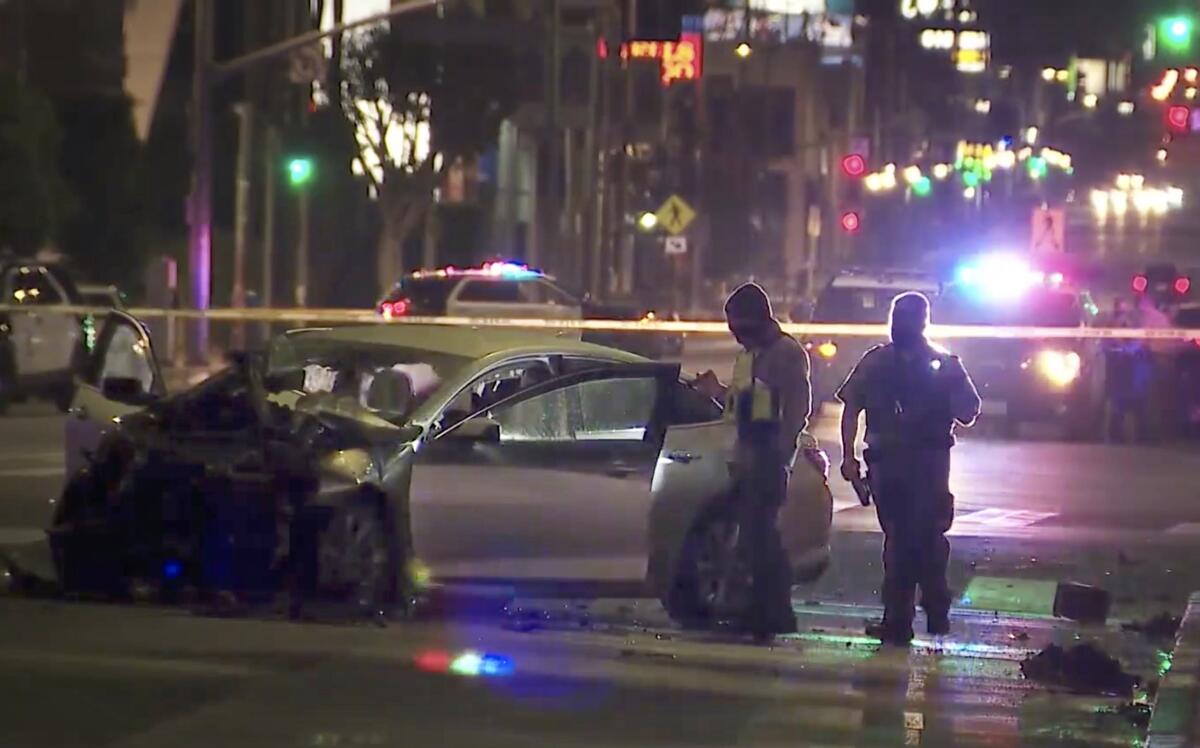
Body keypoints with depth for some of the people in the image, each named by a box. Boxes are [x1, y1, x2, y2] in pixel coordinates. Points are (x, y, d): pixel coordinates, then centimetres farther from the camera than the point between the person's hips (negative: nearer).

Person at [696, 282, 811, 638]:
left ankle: (777, 614, -11)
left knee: (762, 531, -13)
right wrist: (717, 391, 14)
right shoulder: (749, 355, 20)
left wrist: (781, 452, -21)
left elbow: (798, 408, -15)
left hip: (770, 457, -9)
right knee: (753, 532, 9)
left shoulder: (787, 353, -9)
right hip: (748, 457, 9)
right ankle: (762, 610, 14)